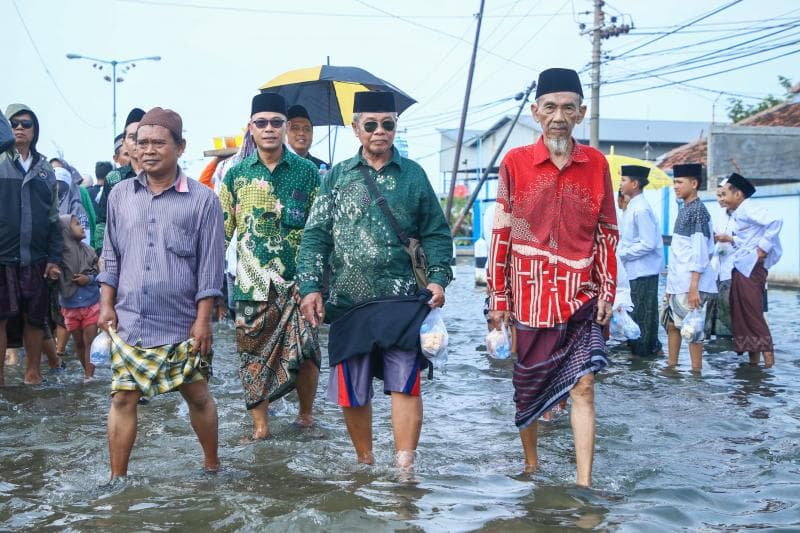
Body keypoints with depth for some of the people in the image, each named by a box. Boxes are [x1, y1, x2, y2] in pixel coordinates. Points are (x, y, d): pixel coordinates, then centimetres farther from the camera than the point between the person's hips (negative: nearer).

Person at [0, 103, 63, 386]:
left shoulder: (45, 170, 11)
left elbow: (53, 218, 12)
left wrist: (54, 258, 6)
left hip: (34, 259, 3)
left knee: (35, 318, 8)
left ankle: (33, 370, 21)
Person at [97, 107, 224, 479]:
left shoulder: (202, 199, -4)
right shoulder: (120, 194, 7)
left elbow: (210, 264, -4)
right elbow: (111, 257, 12)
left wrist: (203, 318, -8)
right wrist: (107, 305, 5)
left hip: (182, 324, -2)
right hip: (128, 322, 3)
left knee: (197, 395, 8)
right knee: (123, 398, 3)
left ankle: (211, 465, 27)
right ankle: (117, 479, 14)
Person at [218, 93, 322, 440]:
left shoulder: (307, 172, 5)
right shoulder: (236, 175, 8)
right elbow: (221, 230, 10)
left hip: (297, 281, -1)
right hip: (252, 282, 1)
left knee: (305, 351, -6)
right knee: (253, 354, 4)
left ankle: (305, 413, 18)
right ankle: (260, 425, 16)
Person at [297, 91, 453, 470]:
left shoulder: (413, 175, 8)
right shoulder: (337, 176, 9)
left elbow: (436, 234, 9)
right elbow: (315, 236, 6)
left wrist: (438, 277, -5)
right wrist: (311, 286, -5)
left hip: (403, 300, -1)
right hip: (349, 301, 2)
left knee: (404, 384, -9)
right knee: (352, 392, 8)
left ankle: (404, 469, -2)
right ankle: (365, 464, 27)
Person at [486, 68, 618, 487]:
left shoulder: (596, 164, 3)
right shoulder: (515, 163, -1)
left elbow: (607, 233, 8)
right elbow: (501, 233, 0)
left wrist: (608, 292, 3)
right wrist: (497, 297, -1)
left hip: (581, 298, 1)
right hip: (528, 296, 0)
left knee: (583, 386, -5)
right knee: (526, 385, 11)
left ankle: (584, 485, -2)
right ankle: (531, 465, 31)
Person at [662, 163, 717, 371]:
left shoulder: (698, 211, -11)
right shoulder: (684, 211, 16)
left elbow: (699, 253, -17)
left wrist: (694, 288, -21)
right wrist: (671, 284, 19)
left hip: (690, 285, -9)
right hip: (677, 284, 9)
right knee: (671, 323, 14)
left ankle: (696, 371, 1)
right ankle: (671, 367, 24)